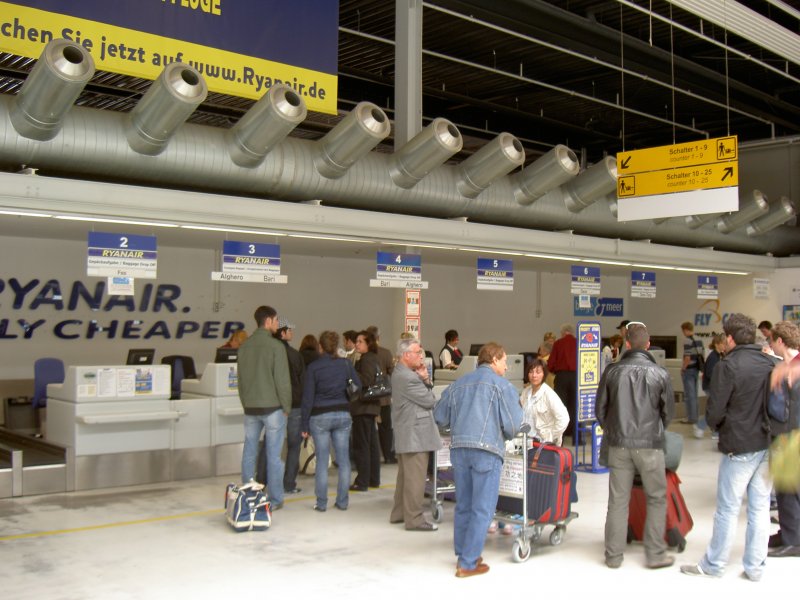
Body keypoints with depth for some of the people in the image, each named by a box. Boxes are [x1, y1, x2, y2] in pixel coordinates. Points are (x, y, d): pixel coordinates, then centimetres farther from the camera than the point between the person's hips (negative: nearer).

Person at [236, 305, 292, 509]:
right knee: (273, 455, 1)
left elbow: (241, 378, 12)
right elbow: (282, 380, -13)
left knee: (249, 453, 11)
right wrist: (286, 406, -2)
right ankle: (275, 499, 5)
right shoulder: (275, 346, -11)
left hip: (250, 408, 5)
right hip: (272, 408, -5)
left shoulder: (244, 346, 7)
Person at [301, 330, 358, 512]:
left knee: (322, 460, 3)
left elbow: (308, 397, -5)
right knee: (344, 460, 7)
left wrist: (304, 424, 0)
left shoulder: (313, 367, -6)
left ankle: (321, 503, 6)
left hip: (320, 417, -2)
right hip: (343, 415, 2)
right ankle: (342, 501, 11)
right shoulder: (345, 364, -1)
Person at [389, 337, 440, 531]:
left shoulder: (401, 373, 13)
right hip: (415, 435, -11)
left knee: (405, 475, 19)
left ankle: (399, 513, 28)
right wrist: (424, 380, 1)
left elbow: (427, 393, 12)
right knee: (416, 478, -5)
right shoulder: (407, 378, -21)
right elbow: (430, 400, -16)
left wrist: (425, 380, -7)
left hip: (406, 435, 11)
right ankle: (414, 519, -1)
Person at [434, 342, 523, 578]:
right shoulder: (502, 385, 1)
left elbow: (440, 417, 17)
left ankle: (463, 555, 26)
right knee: (482, 509, 1)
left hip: (458, 449, 6)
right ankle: (467, 563, 3)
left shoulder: (458, 384, 16)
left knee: (463, 506, 17)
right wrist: (507, 435, 17)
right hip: (487, 451, -5)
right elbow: (513, 424, -5)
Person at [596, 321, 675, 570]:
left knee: (617, 501, 8)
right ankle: (655, 554, 13)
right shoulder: (660, 374, -4)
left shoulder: (612, 371, 0)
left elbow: (600, 409, 6)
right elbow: (668, 412, 5)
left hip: (618, 444, 2)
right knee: (656, 499, 11)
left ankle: (614, 555, 14)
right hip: (649, 445, -2)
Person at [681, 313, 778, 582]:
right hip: (767, 445, 6)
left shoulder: (728, 367, -15)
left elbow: (714, 412, -15)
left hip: (739, 448, -5)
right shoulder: (771, 364, 2)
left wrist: (715, 425, 5)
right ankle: (755, 567, 19)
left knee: (728, 509, 4)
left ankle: (713, 564, 16)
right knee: (760, 507, 12)